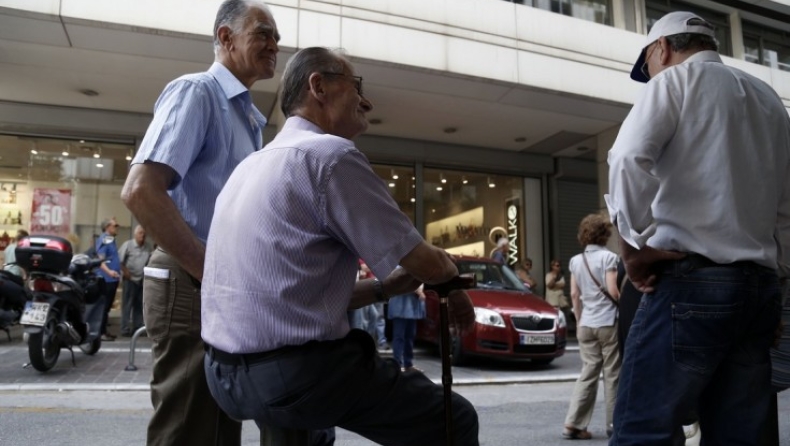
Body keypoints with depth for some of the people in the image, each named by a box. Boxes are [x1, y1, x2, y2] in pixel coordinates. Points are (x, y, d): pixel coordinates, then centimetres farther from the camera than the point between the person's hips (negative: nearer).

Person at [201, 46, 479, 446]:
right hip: (297, 375, -9)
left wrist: (391, 286, 10)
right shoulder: (331, 153, -13)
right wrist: (449, 270, 13)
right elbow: (427, 264, -10)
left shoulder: (252, 165, 13)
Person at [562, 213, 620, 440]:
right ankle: (613, 424, 15)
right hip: (608, 322, -5)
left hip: (586, 324, 5)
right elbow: (613, 291, -13)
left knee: (588, 373, 9)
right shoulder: (608, 257, -8)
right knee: (612, 374, 6)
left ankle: (573, 424, 4)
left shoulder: (576, 260, 7)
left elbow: (574, 295, 7)